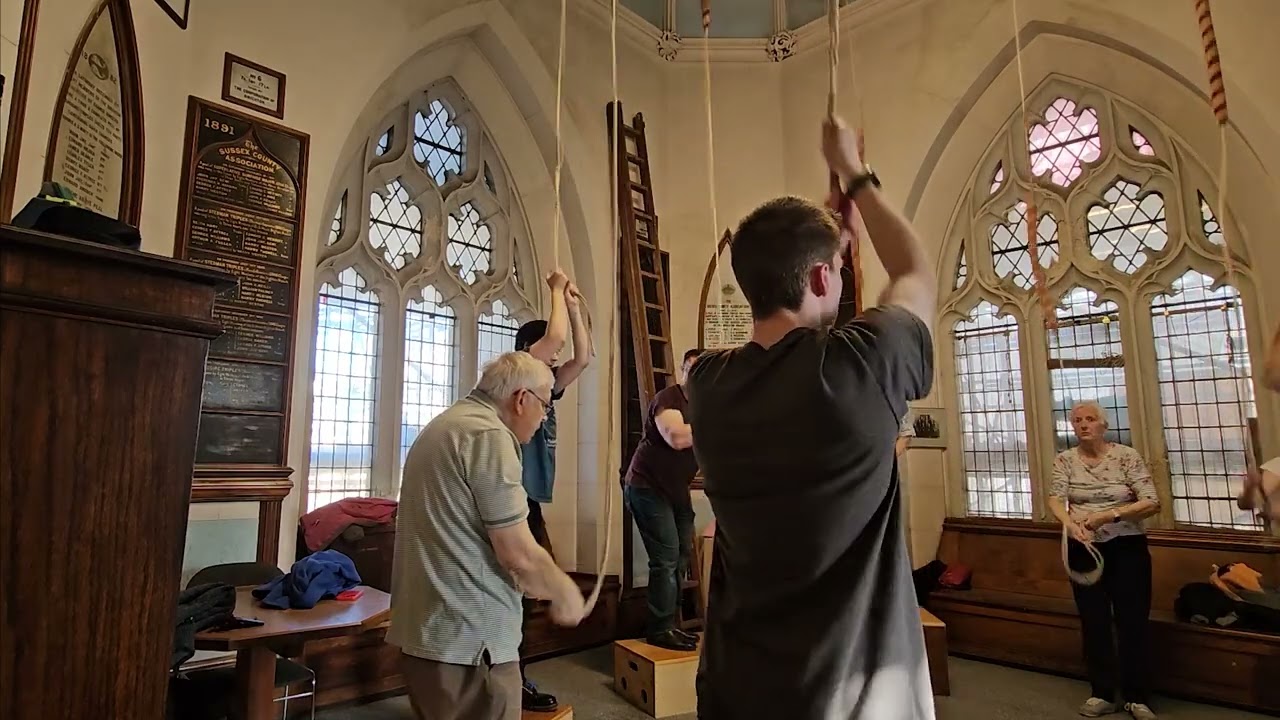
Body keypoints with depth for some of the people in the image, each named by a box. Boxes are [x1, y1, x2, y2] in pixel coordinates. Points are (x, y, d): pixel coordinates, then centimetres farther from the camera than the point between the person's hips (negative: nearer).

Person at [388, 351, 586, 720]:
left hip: (426, 630, 10)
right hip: (467, 638, -10)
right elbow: (518, 555, -20)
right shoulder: (489, 434, -17)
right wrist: (565, 593, -1)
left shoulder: (441, 427, 14)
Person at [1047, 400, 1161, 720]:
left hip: (1126, 548, -2)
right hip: (1084, 550, 2)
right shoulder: (1064, 460, -1)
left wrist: (1109, 515, -24)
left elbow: (1152, 503, -13)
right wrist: (1071, 524, -30)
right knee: (1093, 623, 9)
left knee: (1132, 622, 5)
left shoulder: (1127, 456, -7)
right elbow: (1056, 500, -11)